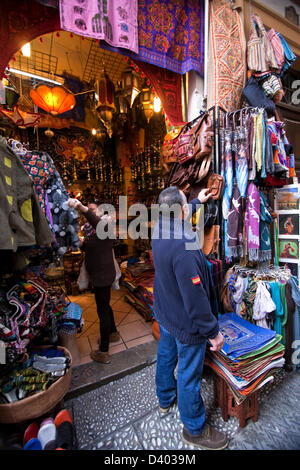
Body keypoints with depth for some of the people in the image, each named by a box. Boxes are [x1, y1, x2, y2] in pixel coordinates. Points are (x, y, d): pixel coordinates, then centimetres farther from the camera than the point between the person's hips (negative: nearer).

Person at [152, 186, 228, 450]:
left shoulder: (159, 230, -8)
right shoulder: (184, 248, -35)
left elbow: (176, 215, 16)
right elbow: (195, 297, -31)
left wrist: (198, 201, 29)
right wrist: (213, 332, -17)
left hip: (165, 316, 9)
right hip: (186, 324, -8)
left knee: (166, 356, 29)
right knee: (189, 375, 15)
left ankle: (166, 399, 57)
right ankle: (195, 430, 42)